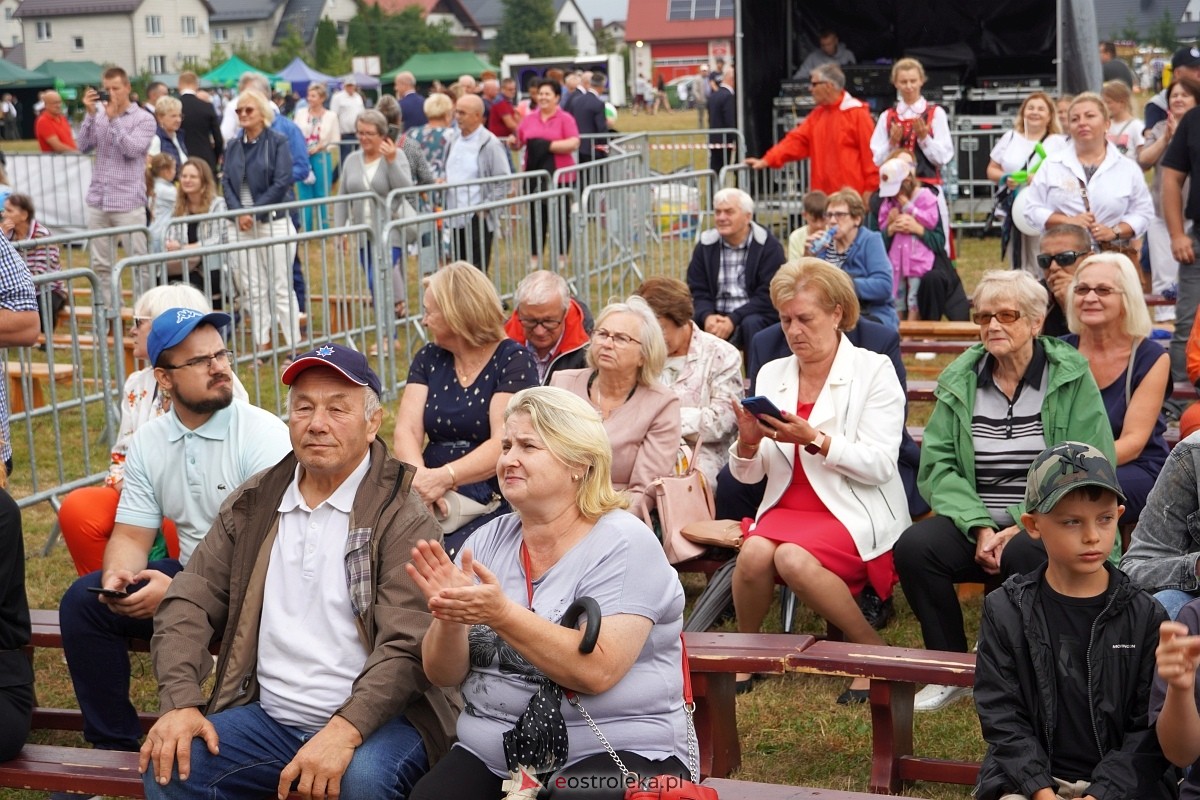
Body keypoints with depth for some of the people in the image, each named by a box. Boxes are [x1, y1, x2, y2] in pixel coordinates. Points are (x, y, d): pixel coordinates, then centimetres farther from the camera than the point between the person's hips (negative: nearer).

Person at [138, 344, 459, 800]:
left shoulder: (401, 516, -8)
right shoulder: (253, 504, 10)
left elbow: (408, 646, -18)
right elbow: (190, 604, 7)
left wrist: (344, 730, -32)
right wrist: (181, 702, -10)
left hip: (370, 717, -4)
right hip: (268, 716, 4)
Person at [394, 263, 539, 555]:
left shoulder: (514, 361, -2)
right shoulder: (428, 359, 14)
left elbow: (504, 445, -14)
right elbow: (407, 431, 2)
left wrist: (442, 478, -28)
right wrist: (420, 477, -20)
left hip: (494, 502, -4)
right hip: (435, 501, 4)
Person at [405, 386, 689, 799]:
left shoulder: (624, 545, -7)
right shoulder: (488, 541, 8)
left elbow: (598, 670, -20)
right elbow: (444, 674, 5)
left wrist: (501, 614, -28)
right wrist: (451, 616, -16)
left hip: (617, 754, -4)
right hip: (491, 757, 4)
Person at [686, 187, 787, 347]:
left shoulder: (769, 246, -4)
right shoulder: (705, 246, 8)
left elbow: (768, 296, -11)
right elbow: (697, 292, 4)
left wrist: (733, 320, -23)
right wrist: (707, 316, -19)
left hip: (758, 317, -2)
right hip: (716, 318, 3)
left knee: (751, 324, -36)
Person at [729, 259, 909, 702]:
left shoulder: (873, 371, -1)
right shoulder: (772, 374, 12)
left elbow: (880, 465, -11)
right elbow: (747, 475, 12)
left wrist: (814, 440, -23)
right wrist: (747, 443, -12)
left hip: (855, 512, -4)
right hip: (788, 507, 4)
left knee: (794, 558, -33)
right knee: (754, 553, -29)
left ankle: (872, 650, -11)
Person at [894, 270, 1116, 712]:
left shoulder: (1072, 377, -1)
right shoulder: (959, 381, 8)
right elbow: (937, 466, 0)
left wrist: (1019, 528, -17)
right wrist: (979, 527, -17)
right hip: (975, 521, 3)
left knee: (1025, 554, -36)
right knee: (913, 547, -25)